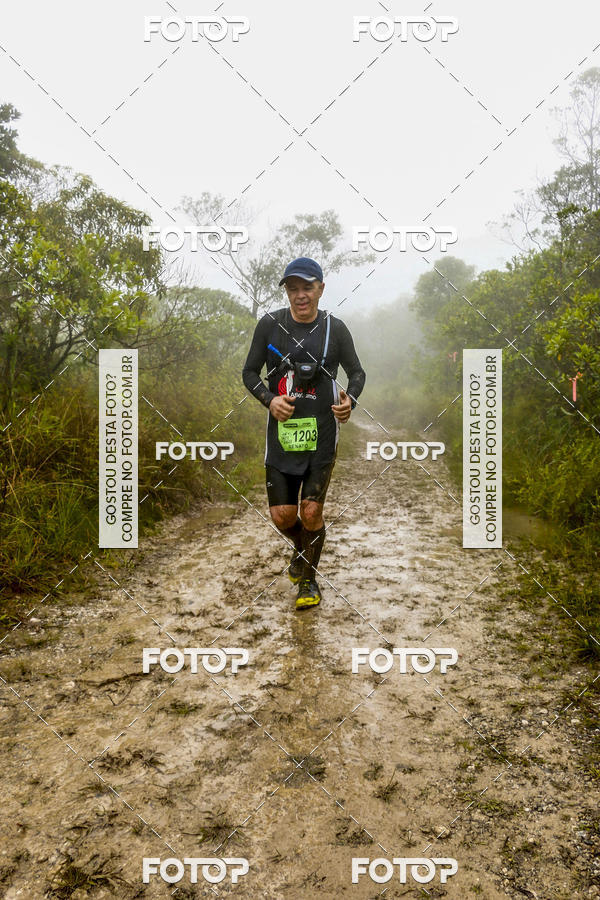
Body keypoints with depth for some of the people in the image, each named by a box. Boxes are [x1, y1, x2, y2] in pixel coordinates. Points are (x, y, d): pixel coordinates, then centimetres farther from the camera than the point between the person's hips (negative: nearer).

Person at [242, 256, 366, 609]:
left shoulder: (335, 328, -2)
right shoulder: (270, 324, 0)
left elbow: (357, 372, 8)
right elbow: (250, 371, 6)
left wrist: (349, 400, -13)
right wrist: (269, 399, -13)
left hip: (322, 433, -1)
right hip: (282, 431, 2)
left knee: (311, 512, -2)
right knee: (282, 515, 2)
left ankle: (309, 578, 23)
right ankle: (302, 549, 38)